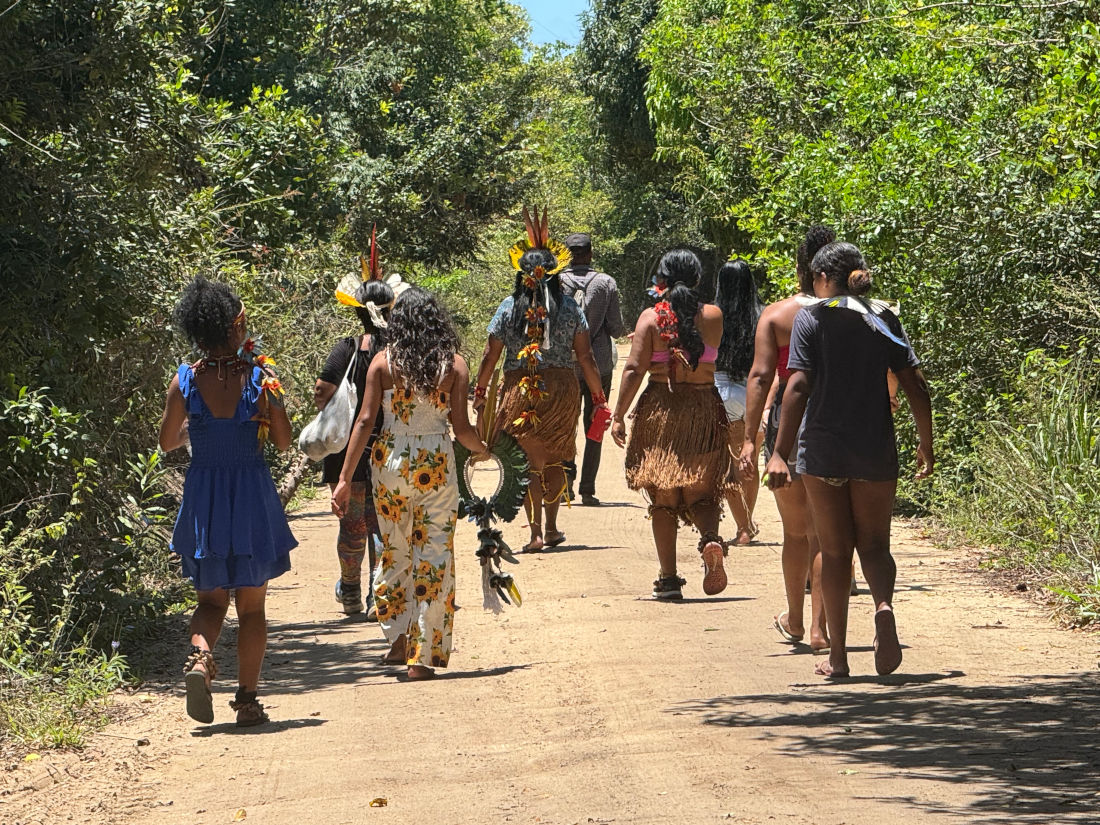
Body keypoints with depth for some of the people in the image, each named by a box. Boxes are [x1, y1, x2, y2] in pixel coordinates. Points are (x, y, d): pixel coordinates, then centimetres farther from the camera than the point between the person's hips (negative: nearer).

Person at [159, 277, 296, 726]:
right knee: (251, 605, 11)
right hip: (252, 495, -1)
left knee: (210, 597, 16)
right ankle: (247, 698, 11)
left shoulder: (184, 381, -7)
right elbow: (283, 441, 0)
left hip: (203, 496, 1)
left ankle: (199, 656, -14)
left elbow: (167, 442, 5)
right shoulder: (258, 378, -10)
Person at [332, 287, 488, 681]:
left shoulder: (384, 361, -3)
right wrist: (482, 448, 17)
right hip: (436, 464, -1)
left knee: (394, 549, 20)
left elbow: (365, 420, -6)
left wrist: (345, 478, -4)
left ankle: (398, 636, 13)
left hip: (390, 462, 1)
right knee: (433, 555, 5)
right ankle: (423, 655, 5)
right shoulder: (454, 365, -4)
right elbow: (461, 428, -5)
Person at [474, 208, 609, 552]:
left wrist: (480, 392, 12)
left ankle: (536, 533, 1)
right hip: (561, 390, 1)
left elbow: (490, 357, -1)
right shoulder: (569, 307, -3)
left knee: (530, 462, 6)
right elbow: (586, 358, -3)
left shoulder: (509, 307, -4)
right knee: (555, 459, 18)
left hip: (519, 390, -1)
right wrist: (599, 398, 6)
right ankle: (552, 529, 22)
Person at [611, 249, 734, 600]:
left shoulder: (651, 317, -4)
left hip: (660, 410, -1)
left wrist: (619, 416, -4)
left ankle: (668, 579, 5)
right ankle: (710, 538, -22)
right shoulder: (712, 316, 2)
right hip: (704, 409, 1)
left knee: (663, 500, 8)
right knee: (702, 493, 10)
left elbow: (634, 369, -10)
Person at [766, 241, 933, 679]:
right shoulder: (883, 319, 6)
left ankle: (838, 655, 11)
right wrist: (926, 445, 13)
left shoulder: (812, 318, -3)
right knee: (874, 544, 11)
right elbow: (915, 385, 2)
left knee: (835, 550, 9)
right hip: (876, 450, 2)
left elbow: (799, 386, -13)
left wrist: (781, 452, -13)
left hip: (823, 449, -2)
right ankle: (884, 604, -21)